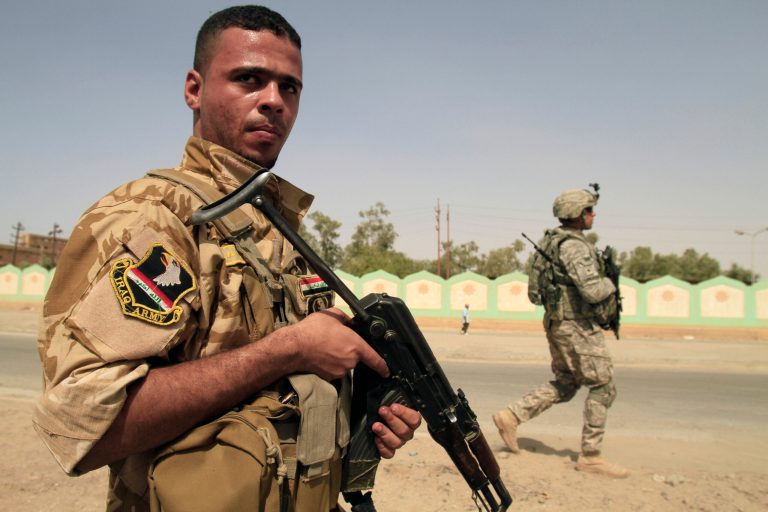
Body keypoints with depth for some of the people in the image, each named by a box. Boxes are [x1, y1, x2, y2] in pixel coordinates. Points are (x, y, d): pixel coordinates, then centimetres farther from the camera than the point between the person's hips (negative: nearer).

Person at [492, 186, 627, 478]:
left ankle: (511, 417, 12)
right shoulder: (574, 246, -18)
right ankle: (590, 456, 10)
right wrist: (609, 284, -4)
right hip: (577, 326, -10)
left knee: (563, 386, 18)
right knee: (603, 388, 2)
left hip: (558, 323, 10)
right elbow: (593, 290, -28)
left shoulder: (551, 241, 13)